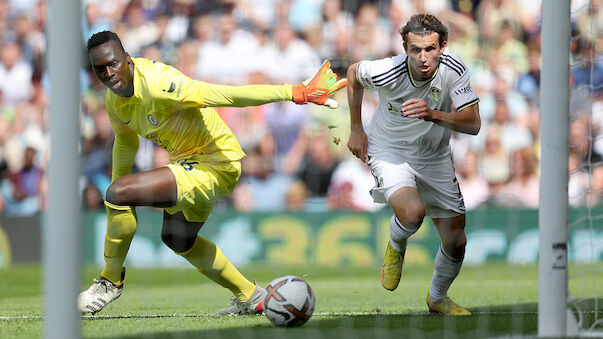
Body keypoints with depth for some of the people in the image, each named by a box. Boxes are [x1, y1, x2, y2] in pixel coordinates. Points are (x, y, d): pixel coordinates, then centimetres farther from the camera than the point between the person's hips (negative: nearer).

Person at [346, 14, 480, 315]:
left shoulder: (453, 70, -23)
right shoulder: (388, 72, -27)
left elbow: (473, 123, -24)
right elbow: (354, 73, -4)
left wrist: (433, 115, -41)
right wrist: (357, 129, 2)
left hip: (435, 158, 3)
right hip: (389, 151, -3)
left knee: (456, 242, 4)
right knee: (412, 213, -33)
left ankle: (437, 299, 35)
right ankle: (396, 246, 6)